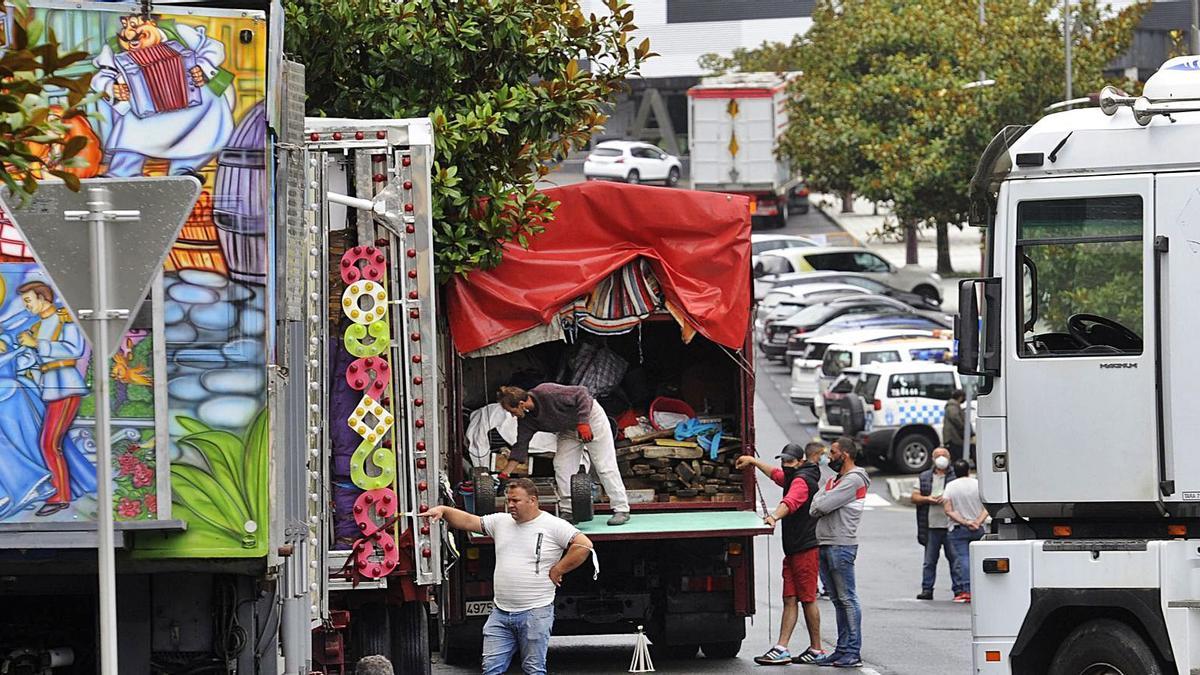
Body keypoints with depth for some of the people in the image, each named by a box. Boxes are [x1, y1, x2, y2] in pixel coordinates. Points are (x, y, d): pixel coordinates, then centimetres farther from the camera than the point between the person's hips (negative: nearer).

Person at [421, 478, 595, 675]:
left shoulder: (553, 526, -5)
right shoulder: (501, 522, 11)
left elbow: (584, 546, -13)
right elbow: (467, 521, 15)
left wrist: (557, 570, -9)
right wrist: (443, 511, 0)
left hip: (535, 613, -5)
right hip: (500, 613, 5)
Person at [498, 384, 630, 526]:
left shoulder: (547, 393, -33)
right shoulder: (525, 419, -9)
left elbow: (581, 394, -28)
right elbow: (520, 446, -5)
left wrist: (582, 423, -30)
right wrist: (505, 474, -9)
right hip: (569, 429, 8)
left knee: (605, 466, -9)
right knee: (561, 467, -3)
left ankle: (621, 510, -6)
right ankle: (568, 512, 3)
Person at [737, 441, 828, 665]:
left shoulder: (802, 480, -14)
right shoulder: (792, 477, 18)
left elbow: (790, 501, -35)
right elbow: (776, 474, 40)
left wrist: (775, 516, -52)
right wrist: (753, 461, 43)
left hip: (806, 548, -10)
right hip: (793, 550, 10)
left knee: (807, 599, -4)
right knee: (790, 599, 3)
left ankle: (816, 649, 3)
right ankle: (781, 649, -1)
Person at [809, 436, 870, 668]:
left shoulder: (854, 480, -9)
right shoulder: (833, 480, 21)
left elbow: (823, 506, -15)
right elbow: (814, 509, 12)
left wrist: (821, 505, 4)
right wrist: (821, 506, -6)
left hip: (841, 545, -9)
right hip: (824, 544, 9)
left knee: (847, 599, -8)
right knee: (838, 600, 10)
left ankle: (853, 653, -9)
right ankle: (842, 650, 12)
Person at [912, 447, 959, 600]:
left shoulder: (956, 476, 4)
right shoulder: (924, 477, 14)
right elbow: (914, 497, 12)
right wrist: (927, 499, -7)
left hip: (951, 525, -3)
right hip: (931, 526, 3)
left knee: (955, 558, -2)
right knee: (929, 560, 4)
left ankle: (958, 589, 2)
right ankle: (927, 589, 8)